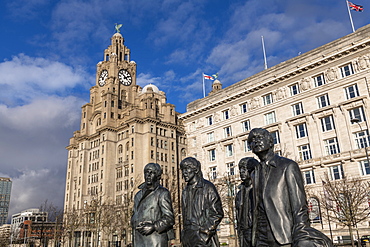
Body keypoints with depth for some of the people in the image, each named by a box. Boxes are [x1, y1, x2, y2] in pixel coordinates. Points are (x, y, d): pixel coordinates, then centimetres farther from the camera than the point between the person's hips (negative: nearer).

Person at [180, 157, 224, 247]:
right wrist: (184, 236, 11)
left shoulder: (208, 187, -4)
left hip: (204, 237, -6)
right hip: (188, 239, 6)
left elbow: (218, 214, -7)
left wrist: (205, 232, -12)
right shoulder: (185, 191, 15)